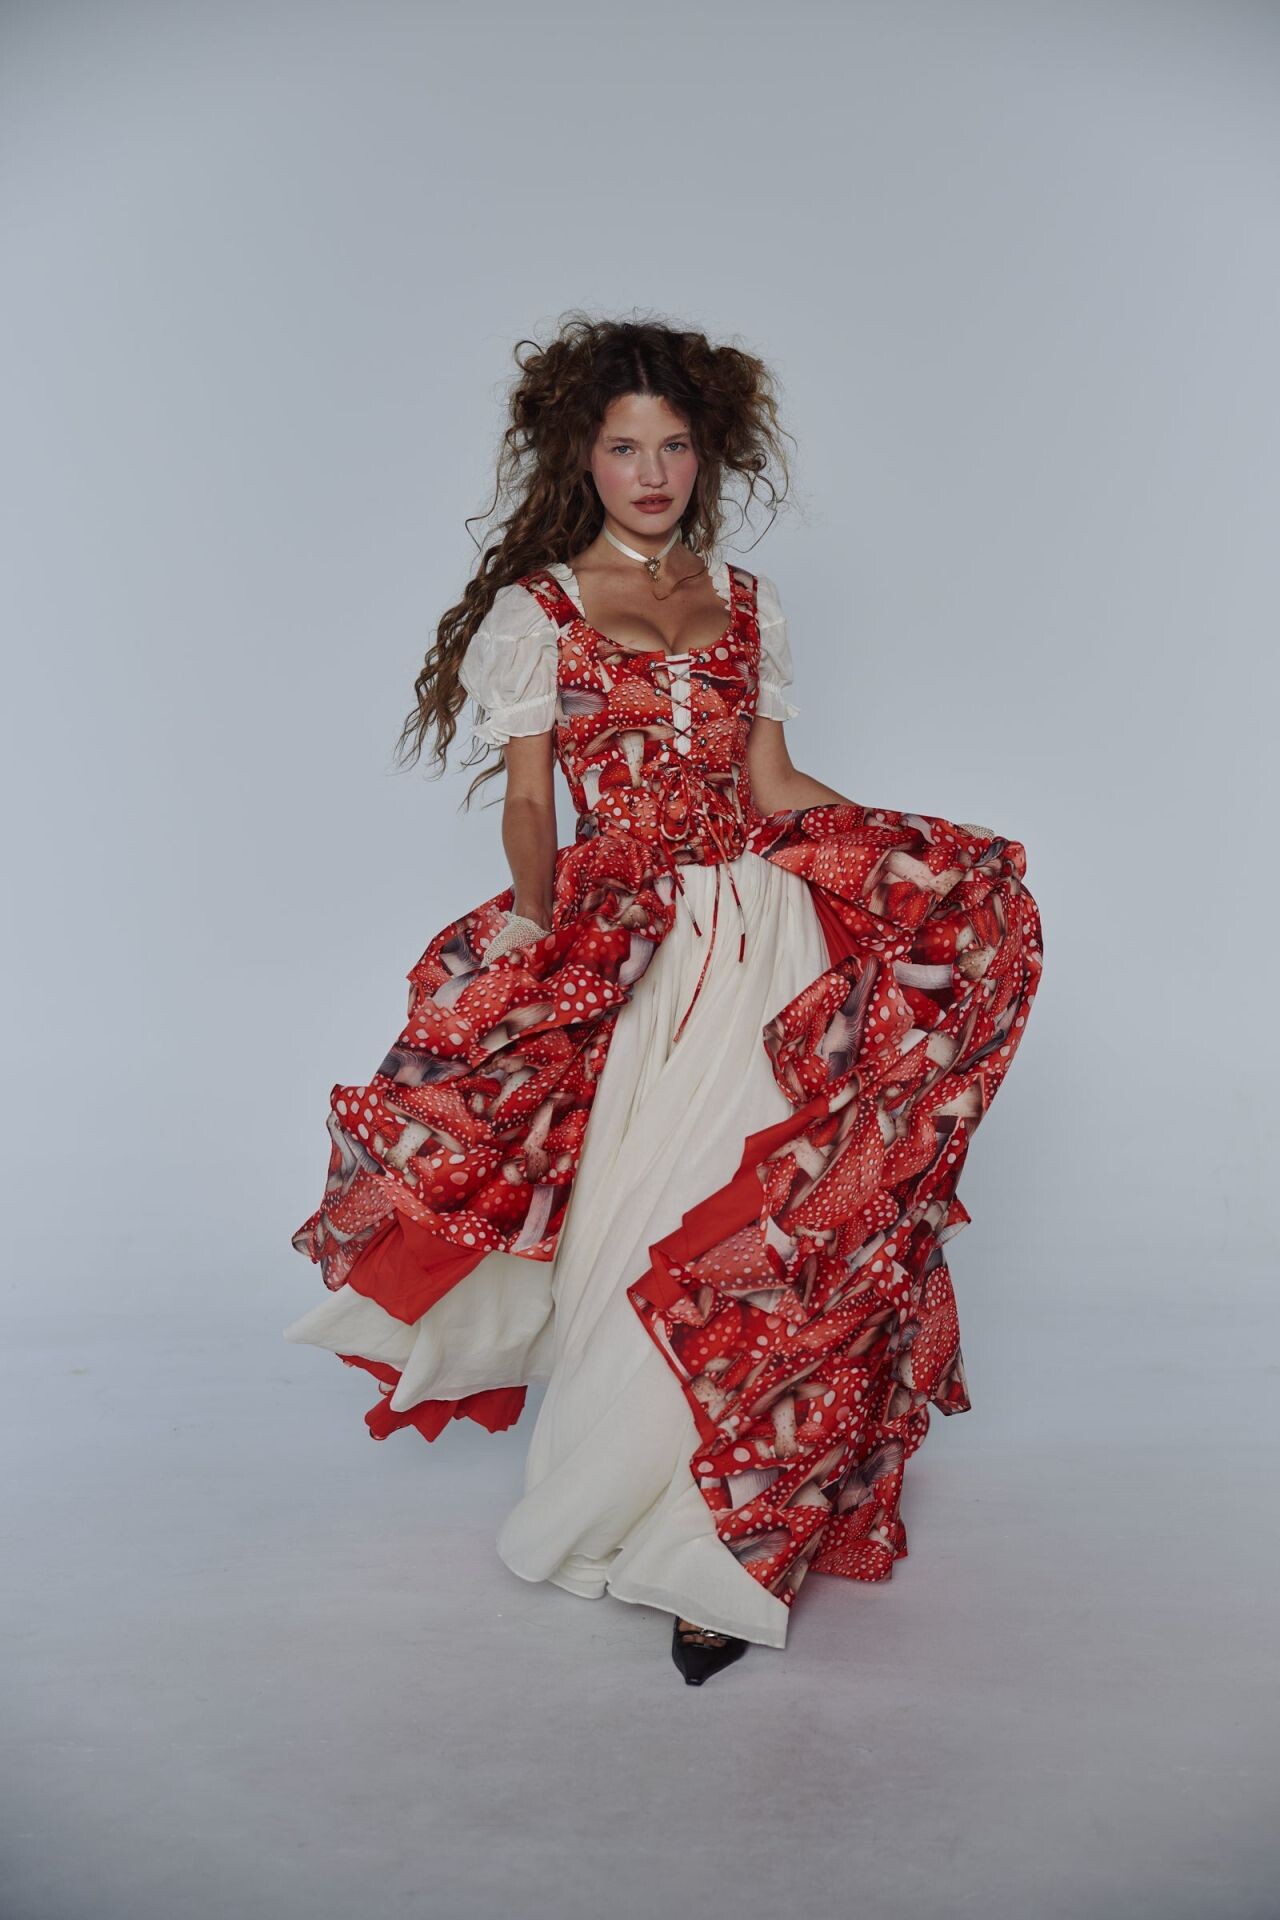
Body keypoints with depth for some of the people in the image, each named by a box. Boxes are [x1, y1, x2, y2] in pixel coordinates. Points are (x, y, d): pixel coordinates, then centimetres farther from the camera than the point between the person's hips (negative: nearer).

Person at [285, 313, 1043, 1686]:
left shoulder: (746, 603, 15)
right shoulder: (539, 608, 6)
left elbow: (774, 784, 15)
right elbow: (527, 807, 2)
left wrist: (929, 842, 7)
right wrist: (540, 936, -12)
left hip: (764, 929, 3)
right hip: (616, 944, -2)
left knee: (771, 1212, -7)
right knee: (640, 1221, -6)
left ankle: (715, 1536, 9)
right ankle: (693, 1536, 13)